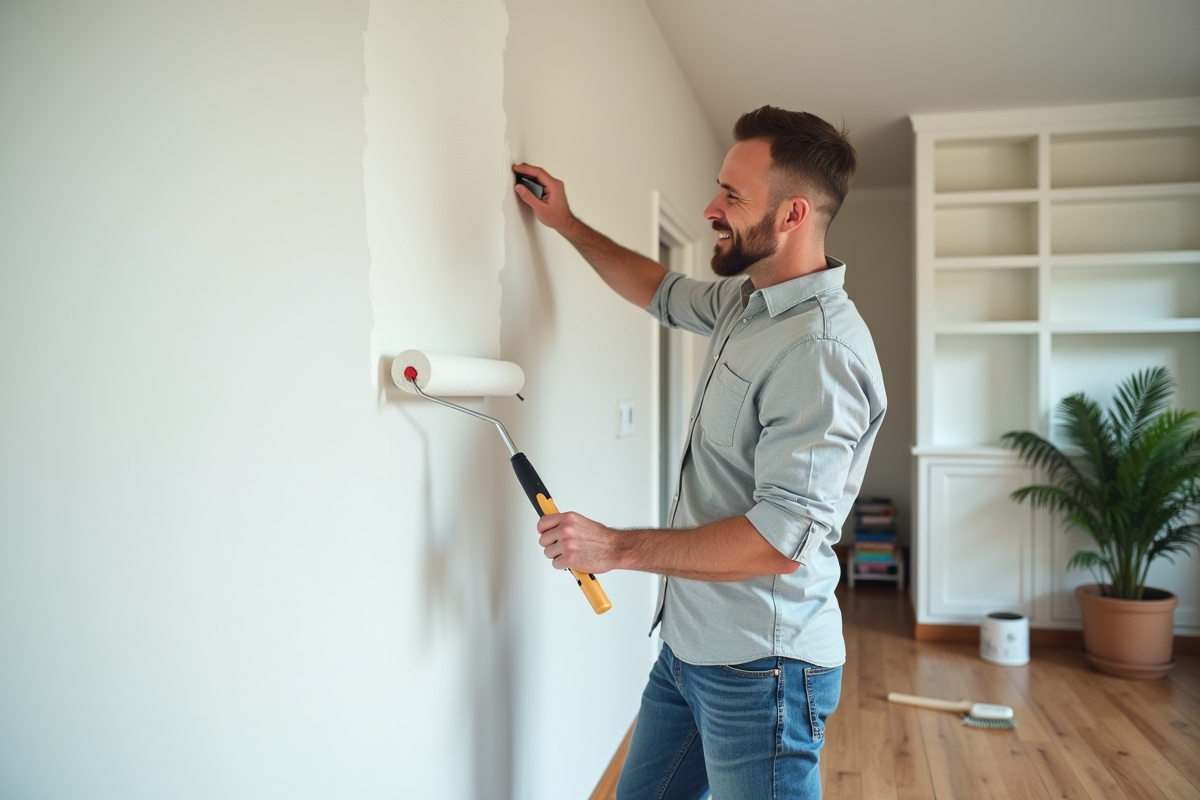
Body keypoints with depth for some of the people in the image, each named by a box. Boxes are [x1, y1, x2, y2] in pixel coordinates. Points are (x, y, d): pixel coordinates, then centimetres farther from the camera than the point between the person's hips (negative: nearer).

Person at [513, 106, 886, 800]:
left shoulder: (822, 351, -25)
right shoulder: (746, 298, 5)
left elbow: (781, 540, -29)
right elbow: (662, 292, 26)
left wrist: (616, 548, -21)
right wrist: (567, 223, 25)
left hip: (758, 671, -9)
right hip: (689, 646, 9)